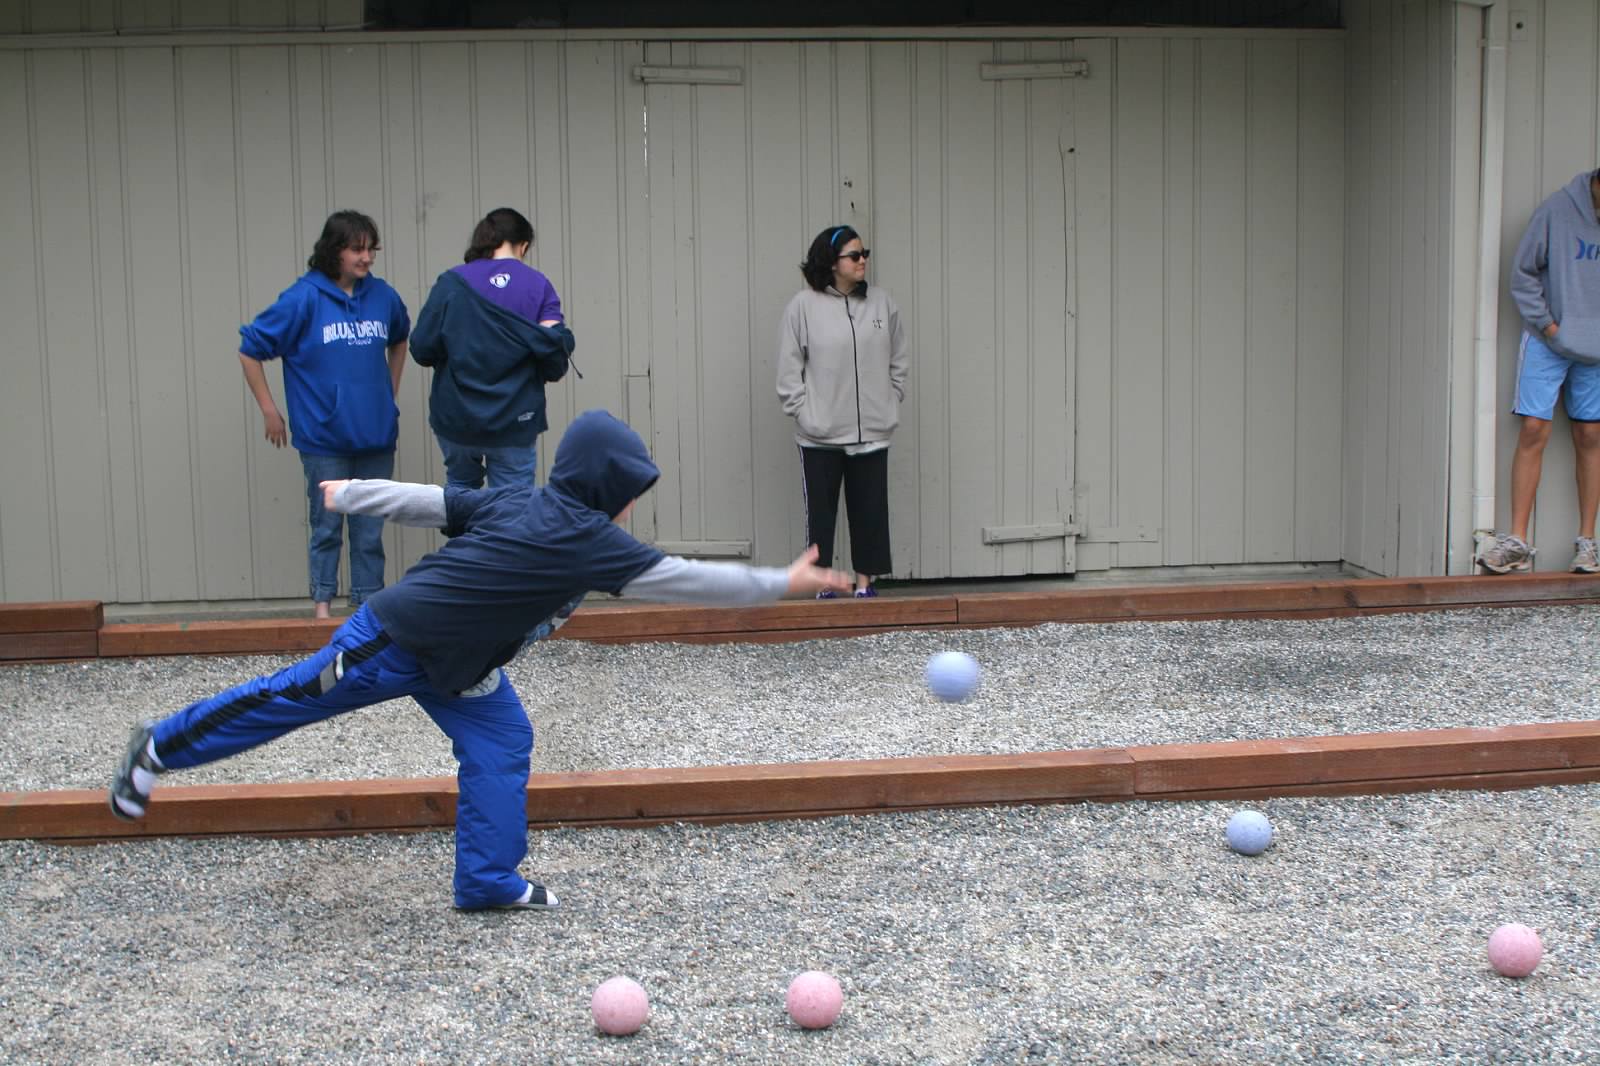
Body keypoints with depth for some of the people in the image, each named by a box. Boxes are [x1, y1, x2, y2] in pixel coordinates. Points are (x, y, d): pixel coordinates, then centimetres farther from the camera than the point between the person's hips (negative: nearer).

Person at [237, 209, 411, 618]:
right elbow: (250, 351, -4)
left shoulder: (382, 295, 3)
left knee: (370, 530, 9)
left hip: (376, 435, 4)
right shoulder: (304, 299, -10)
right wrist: (269, 411, -3)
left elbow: (399, 340, 25)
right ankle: (322, 604, 16)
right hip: (324, 440, -4)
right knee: (326, 526, 5)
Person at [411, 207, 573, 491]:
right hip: (516, 419, -1)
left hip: (457, 417, 1)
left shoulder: (452, 282, -4)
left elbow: (422, 349, -7)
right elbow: (555, 353, -10)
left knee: (461, 493, 25)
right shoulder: (539, 285, -3)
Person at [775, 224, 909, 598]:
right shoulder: (803, 305, -5)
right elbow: (789, 368, -3)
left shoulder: (882, 303, 4)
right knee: (821, 511, 4)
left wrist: (891, 401, 6)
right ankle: (823, 587, 11)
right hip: (820, 435, -3)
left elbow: (900, 361, 13)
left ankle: (865, 582, 16)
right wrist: (802, 411, -8)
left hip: (872, 432, 3)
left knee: (870, 509, 7)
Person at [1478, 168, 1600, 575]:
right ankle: (1517, 541, -4)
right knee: (1534, 431, -7)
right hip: (1547, 343, -2)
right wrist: (1548, 325, -6)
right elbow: (1523, 274, -2)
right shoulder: (1556, 210, -10)